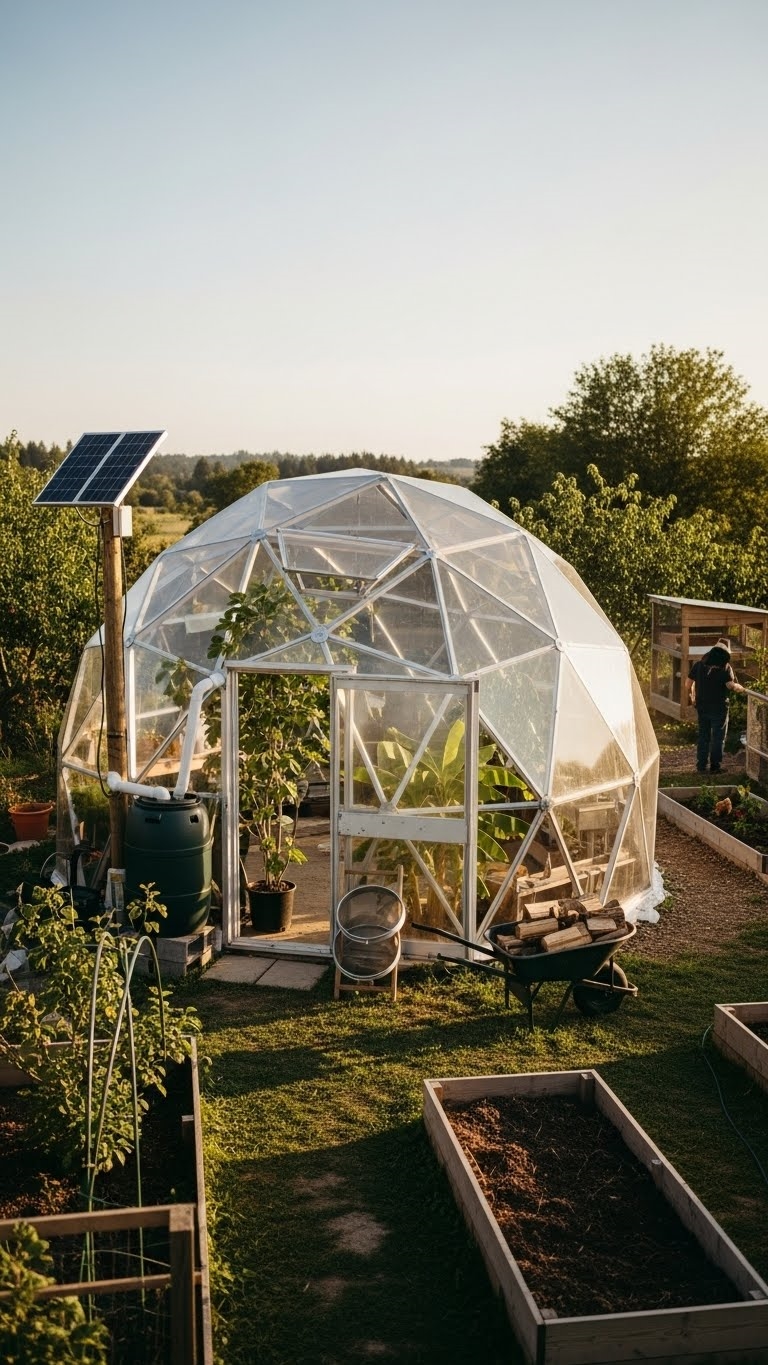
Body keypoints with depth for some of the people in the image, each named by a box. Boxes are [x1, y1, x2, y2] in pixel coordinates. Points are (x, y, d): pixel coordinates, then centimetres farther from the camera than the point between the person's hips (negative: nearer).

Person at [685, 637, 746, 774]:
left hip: (702, 706, 4)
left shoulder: (699, 664, 2)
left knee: (703, 736, 13)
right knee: (718, 737, 6)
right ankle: (715, 766, 7)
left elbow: (688, 684, 4)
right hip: (719, 707, -4)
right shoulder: (725, 667, -11)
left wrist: (691, 696, 20)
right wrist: (741, 688, 0)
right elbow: (731, 686, -20)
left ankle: (701, 765, 15)